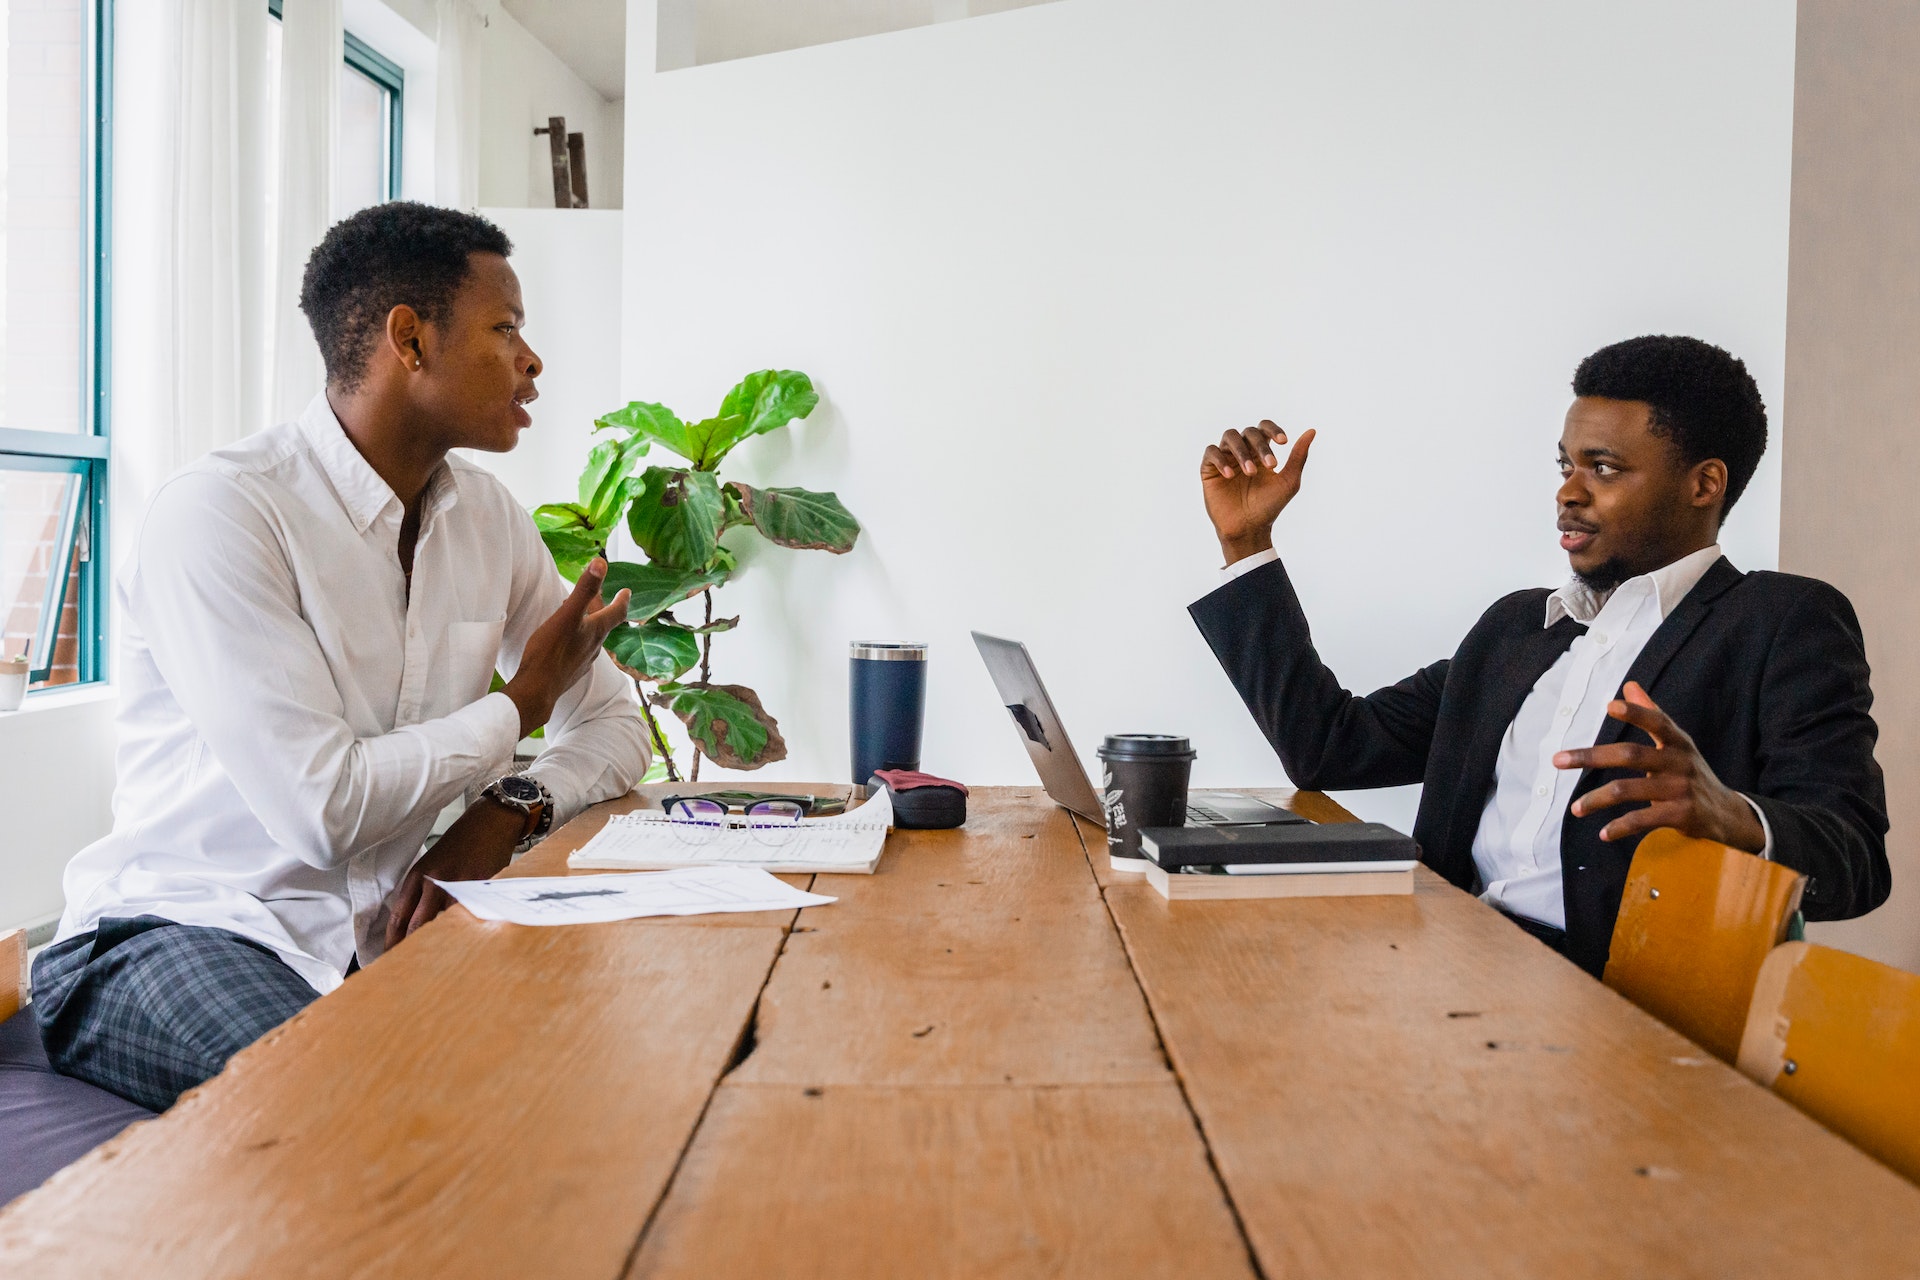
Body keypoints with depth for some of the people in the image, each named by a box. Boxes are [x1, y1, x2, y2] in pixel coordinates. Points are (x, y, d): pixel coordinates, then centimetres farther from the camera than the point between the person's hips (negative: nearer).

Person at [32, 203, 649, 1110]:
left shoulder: (488, 518, 7)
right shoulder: (218, 512, -16)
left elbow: (615, 722, 12)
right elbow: (323, 807, -24)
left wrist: (509, 808, -10)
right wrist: (520, 705, -8)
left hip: (382, 938, 7)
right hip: (179, 930, -6)